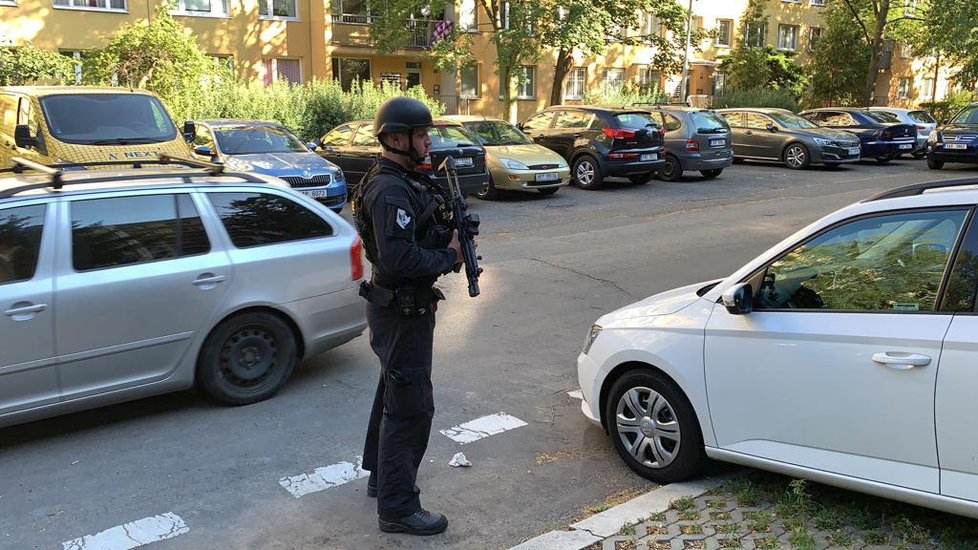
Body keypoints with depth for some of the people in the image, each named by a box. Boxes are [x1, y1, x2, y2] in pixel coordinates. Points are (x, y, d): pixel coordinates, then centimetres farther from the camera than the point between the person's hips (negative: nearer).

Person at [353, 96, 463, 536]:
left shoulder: (404, 181, 10)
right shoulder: (390, 192, -23)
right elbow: (399, 259, -31)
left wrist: (451, 238, -5)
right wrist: (449, 257, -18)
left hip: (405, 306, 11)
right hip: (401, 310, -11)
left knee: (394, 393, 22)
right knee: (410, 406, -4)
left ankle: (381, 477, 39)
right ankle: (397, 508, 7)